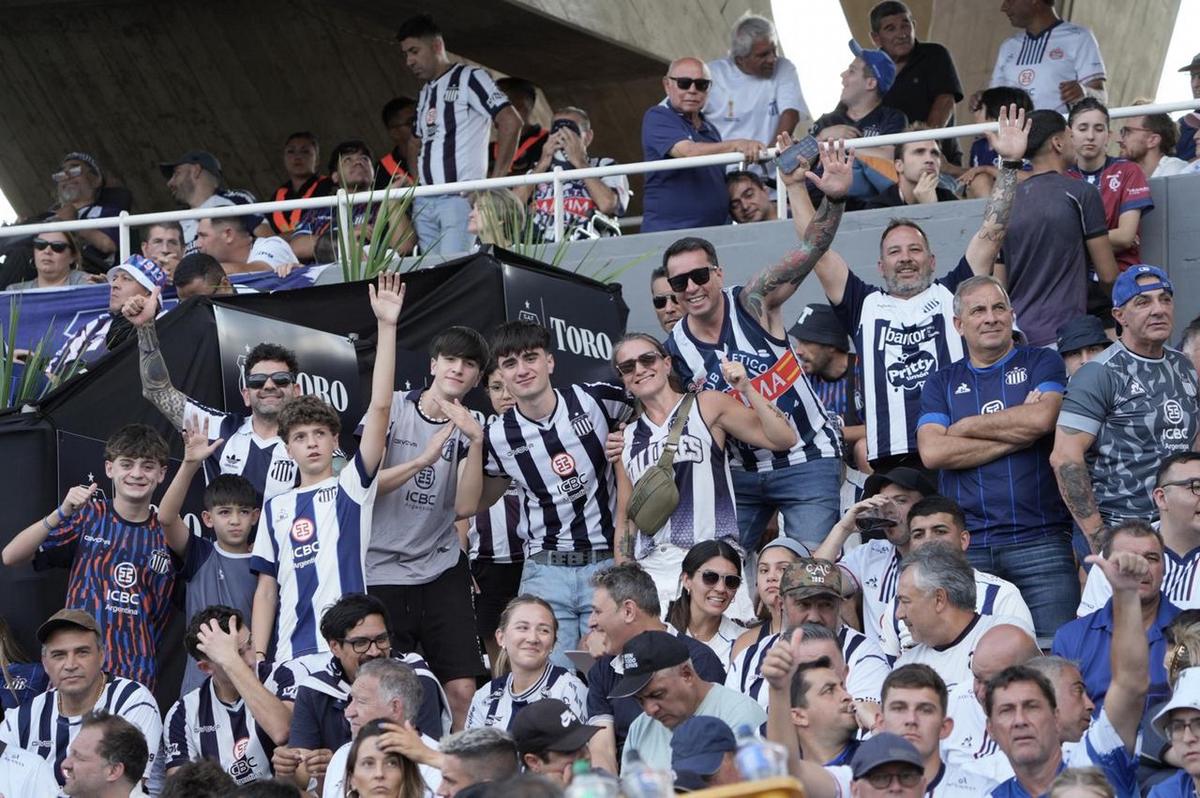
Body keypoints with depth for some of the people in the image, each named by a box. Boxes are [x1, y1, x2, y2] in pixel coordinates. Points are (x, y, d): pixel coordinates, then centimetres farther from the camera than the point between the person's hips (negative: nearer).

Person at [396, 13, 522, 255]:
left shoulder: (469, 78, -2)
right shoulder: (424, 94, 21)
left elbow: (511, 122, -11)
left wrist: (495, 181, -11)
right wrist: (415, 179, 15)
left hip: (461, 198, -7)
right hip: (424, 202, 7)